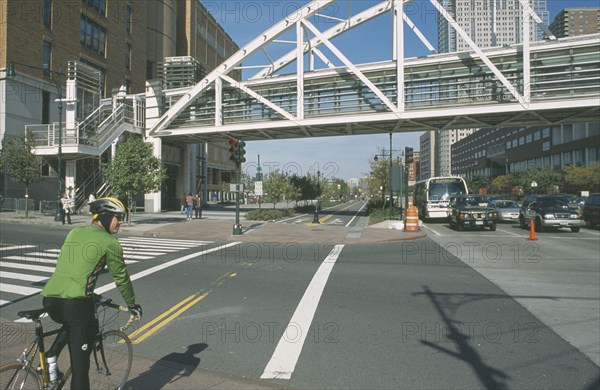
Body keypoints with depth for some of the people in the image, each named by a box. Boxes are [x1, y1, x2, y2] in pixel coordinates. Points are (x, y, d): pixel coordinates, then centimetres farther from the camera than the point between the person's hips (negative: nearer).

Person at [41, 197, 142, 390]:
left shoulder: (74, 232, 18)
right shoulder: (110, 242, -1)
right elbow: (121, 278, 6)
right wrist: (132, 305, 20)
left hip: (49, 299, 7)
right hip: (76, 303, -6)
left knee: (73, 323, 37)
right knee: (80, 360, 6)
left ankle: (50, 357, 19)